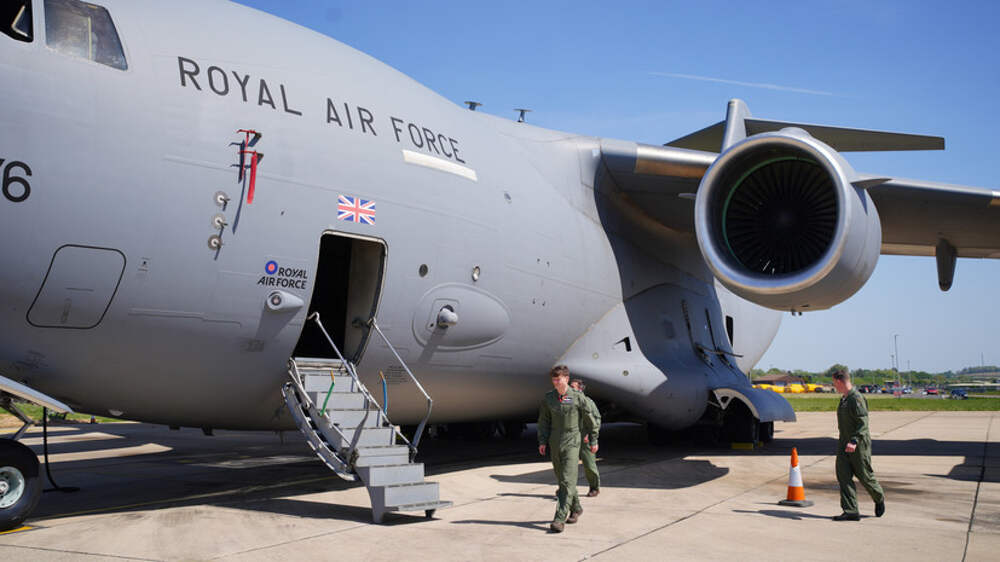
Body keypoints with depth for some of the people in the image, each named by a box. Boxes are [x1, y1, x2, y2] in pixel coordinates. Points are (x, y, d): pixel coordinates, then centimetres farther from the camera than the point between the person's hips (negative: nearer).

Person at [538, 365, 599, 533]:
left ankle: (560, 519, -15)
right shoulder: (548, 398, 4)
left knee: (568, 481, -12)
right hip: (554, 444, 4)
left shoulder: (578, 397, -5)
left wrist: (593, 440, 7)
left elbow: (590, 419, 4)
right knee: (561, 480, 12)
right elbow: (543, 421, 11)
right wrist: (542, 441, 4)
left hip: (571, 443, -4)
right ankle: (576, 508, 32)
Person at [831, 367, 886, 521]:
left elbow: (863, 423, -23)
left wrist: (854, 441, -32)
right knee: (843, 475, -2)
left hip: (858, 444, -8)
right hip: (844, 443, 8)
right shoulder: (844, 399, 12)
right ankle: (851, 511, -2)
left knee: (864, 475, 7)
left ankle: (879, 499, 34)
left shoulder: (857, 399, -18)